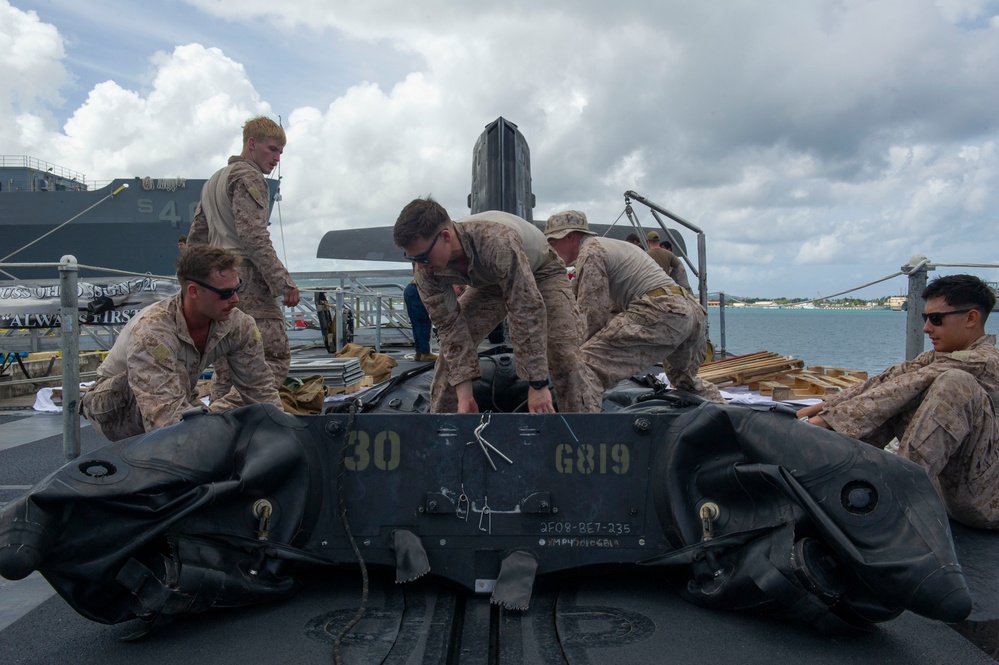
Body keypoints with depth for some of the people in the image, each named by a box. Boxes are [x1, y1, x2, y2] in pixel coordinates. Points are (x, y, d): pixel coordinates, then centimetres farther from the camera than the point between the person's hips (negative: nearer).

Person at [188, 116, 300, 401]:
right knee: (275, 359, -14)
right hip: (246, 281, -9)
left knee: (226, 367, 10)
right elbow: (253, 236, -15)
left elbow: (195, 238, 27)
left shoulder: (213, 181, 27)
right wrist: (283, 282, -18)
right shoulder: (248, 177, -3)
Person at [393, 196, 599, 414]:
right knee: (451, 346, -9)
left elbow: (527, 313, -42)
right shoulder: (427, 271, -25)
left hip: (541, 272, -4)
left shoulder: (497, 242, -44)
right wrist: (464, 394, -26)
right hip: (489, 282, 5)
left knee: (563, 357, -22)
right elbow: (450, 325, -20)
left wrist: (537, 384, -40)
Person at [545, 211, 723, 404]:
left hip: (661, 311, -10)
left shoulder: (590, 252, 0)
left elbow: (593, 316, -6)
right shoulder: (611, 245, 31)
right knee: (685, 380, 36)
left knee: (587, 366, -21)